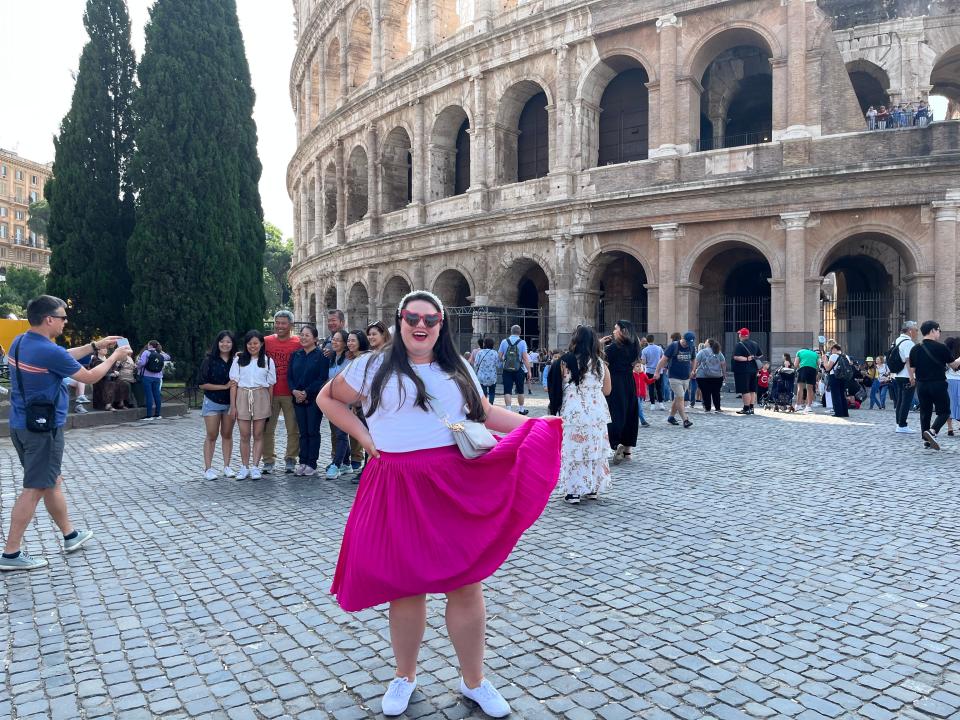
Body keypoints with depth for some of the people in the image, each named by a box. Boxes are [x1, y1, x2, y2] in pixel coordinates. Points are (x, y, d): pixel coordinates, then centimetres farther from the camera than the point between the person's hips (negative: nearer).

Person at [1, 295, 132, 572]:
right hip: (43, 428, -10)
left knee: (53, 482, 18)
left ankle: (70, 535, 31)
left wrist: (94, 346, 22)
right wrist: (115, 356, 4)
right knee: (35, 489, -1)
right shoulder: (49, 351, -22)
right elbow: (89, 377, -10)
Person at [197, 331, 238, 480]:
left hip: (230, 403, 2)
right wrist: (224, 386, -14)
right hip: (212, 402, -2)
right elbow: (202, 384, -8)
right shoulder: (209, 360, -6)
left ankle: (227, 466, 16)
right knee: (211, 436, 1)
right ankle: (208, 468, 5)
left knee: (227, 435, 9)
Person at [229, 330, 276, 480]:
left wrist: (269, 406, 3)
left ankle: (255, 467, 8)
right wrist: (233, 405, -1)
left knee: (258, 435, 3)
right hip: (242, 397, 0)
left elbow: (271, 385, 8)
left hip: (261, 398, 0)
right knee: (244, 435, 3)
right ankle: (244, 468, 10)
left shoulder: (268, 361, 7)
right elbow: (233, 383, 5)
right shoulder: (239, 360, 7)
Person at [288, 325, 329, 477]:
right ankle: (302, 462, 13)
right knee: (302, 432, 8)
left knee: (313, 431, 0)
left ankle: (312, 464, 6)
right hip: (298, 399, 5)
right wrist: (294, 391, -9)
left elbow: (322, 378, -10)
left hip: (314, 399, -4)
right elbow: (289, 376, 9)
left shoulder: (321, 356, -4)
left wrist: (306, 392, -16)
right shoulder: (295, 355, 12)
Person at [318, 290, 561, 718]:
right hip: (399, 489, -2)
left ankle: (473, 681, 24)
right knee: (405, 583, 9)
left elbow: (485, 412, 16)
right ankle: (405, 676, 31)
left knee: (466, 582, 5)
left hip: (457, 485, 2)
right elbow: (328, 398, 13)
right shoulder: (375, 367, 4)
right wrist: (363, 435, 1)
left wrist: (535, 424, 4)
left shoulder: (458, 370, 12)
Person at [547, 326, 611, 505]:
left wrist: (554, 411, 11)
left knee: (572, 452, 2)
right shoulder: (600, 363, 3)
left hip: (573, 414, -3)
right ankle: (592, 489, 20)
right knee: (595, 450, 12)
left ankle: (573, 491, 3)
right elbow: (607, 390, 11)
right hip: (597, 414, 4)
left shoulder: (566, 361, -6)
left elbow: (557, 389, -4)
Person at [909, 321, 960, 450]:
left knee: (925, 412, 13)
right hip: (938, 384, -4)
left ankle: (926, 440, 14)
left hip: (921, 385, 4)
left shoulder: (915, 349, 1)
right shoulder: (941, 347, -10)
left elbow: (912, 369, 6)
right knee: (944, 412, 6)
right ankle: (932, 431, -17)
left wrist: (912, 379, 26)